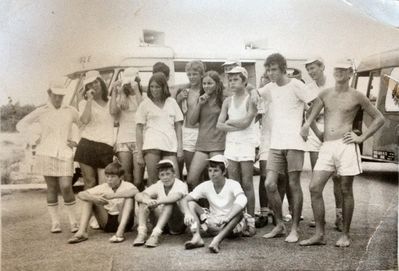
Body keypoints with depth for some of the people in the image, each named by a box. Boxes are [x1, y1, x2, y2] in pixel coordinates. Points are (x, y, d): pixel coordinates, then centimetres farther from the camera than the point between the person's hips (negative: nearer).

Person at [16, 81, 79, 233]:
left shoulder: (70, 111, 7)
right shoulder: (41, 112, 6)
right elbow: (21, 125, 13)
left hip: (65, 154, -1)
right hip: (46, 153, 1)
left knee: (66, 187, -11)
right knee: (51, 187, 3)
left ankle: (73, 221, 1)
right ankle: (55, 222, 10)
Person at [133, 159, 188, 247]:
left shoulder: (181, 185, -11)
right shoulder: (158, 185, 3)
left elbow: (176, 196, -36)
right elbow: (138, 195, -11)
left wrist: (158, 201, -52)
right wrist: (146, 199, -35)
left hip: (178, 225, -5)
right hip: (161, 222, 5)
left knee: (170, 202, -32)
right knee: (144, 199, -10)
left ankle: (156, 234, -42)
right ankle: (142, 232, -24)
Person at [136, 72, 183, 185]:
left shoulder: (172, 102, 15)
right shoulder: (145, 104, 9)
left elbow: (178, 125, 16)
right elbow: (139, 129, 5)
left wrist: (180, 146, 5)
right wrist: (139, 153, -1)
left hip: (170, 146, 2)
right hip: (152, 146, -2)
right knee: (152, 180, -4)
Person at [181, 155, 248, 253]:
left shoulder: (233, 185, -13)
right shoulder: (206, 186, -2)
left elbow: (242, 201, -35)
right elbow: (185, 200, -7)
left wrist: (227, 218, -48)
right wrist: (187, 213, -29)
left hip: (231, 226, -3)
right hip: (212, 225, 4)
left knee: (239, 211, -34)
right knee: (191, 204, -11)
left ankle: (217, 240, -45)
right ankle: (197, 238, -31)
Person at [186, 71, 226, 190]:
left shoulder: (223, 100, 1)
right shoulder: (201, 99, 13)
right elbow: (192, 121, 7)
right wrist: (199, 104, -4)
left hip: (218, 145, -4)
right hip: (202, 144, 4)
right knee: (191, 180, -7)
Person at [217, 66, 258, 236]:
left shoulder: (251, 99, -2)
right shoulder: (228, 101, 12)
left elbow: (246, 122, -15)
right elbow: (219, 125, 4)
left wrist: (229, 121, -1)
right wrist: (236, 126, -10)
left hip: (247, 143, -4)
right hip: (231, 143, 5)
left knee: (247, 184, -5)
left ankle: (250, 221, 1)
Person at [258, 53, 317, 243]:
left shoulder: (295, 85, -4)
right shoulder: (270, 88, 14)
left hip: (294, 143, -5)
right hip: (275, 143, 5)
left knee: (294, 185, 1)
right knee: (269, 185, -2)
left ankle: (294, 229, 12)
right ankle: (279, 225, 15)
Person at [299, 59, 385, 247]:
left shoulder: (356, 97, 5)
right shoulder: (325, 94, 14)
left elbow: (379, 118, 10)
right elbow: (311, 117, 8)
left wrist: (362, 137, 1)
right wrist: (306, 126, -15)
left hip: (346, 146, -3)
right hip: (326, 147, 3)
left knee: (346, 191, 3)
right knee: (315, 188, -6)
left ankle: (345, 235, 15)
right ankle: (319, 235, 2)